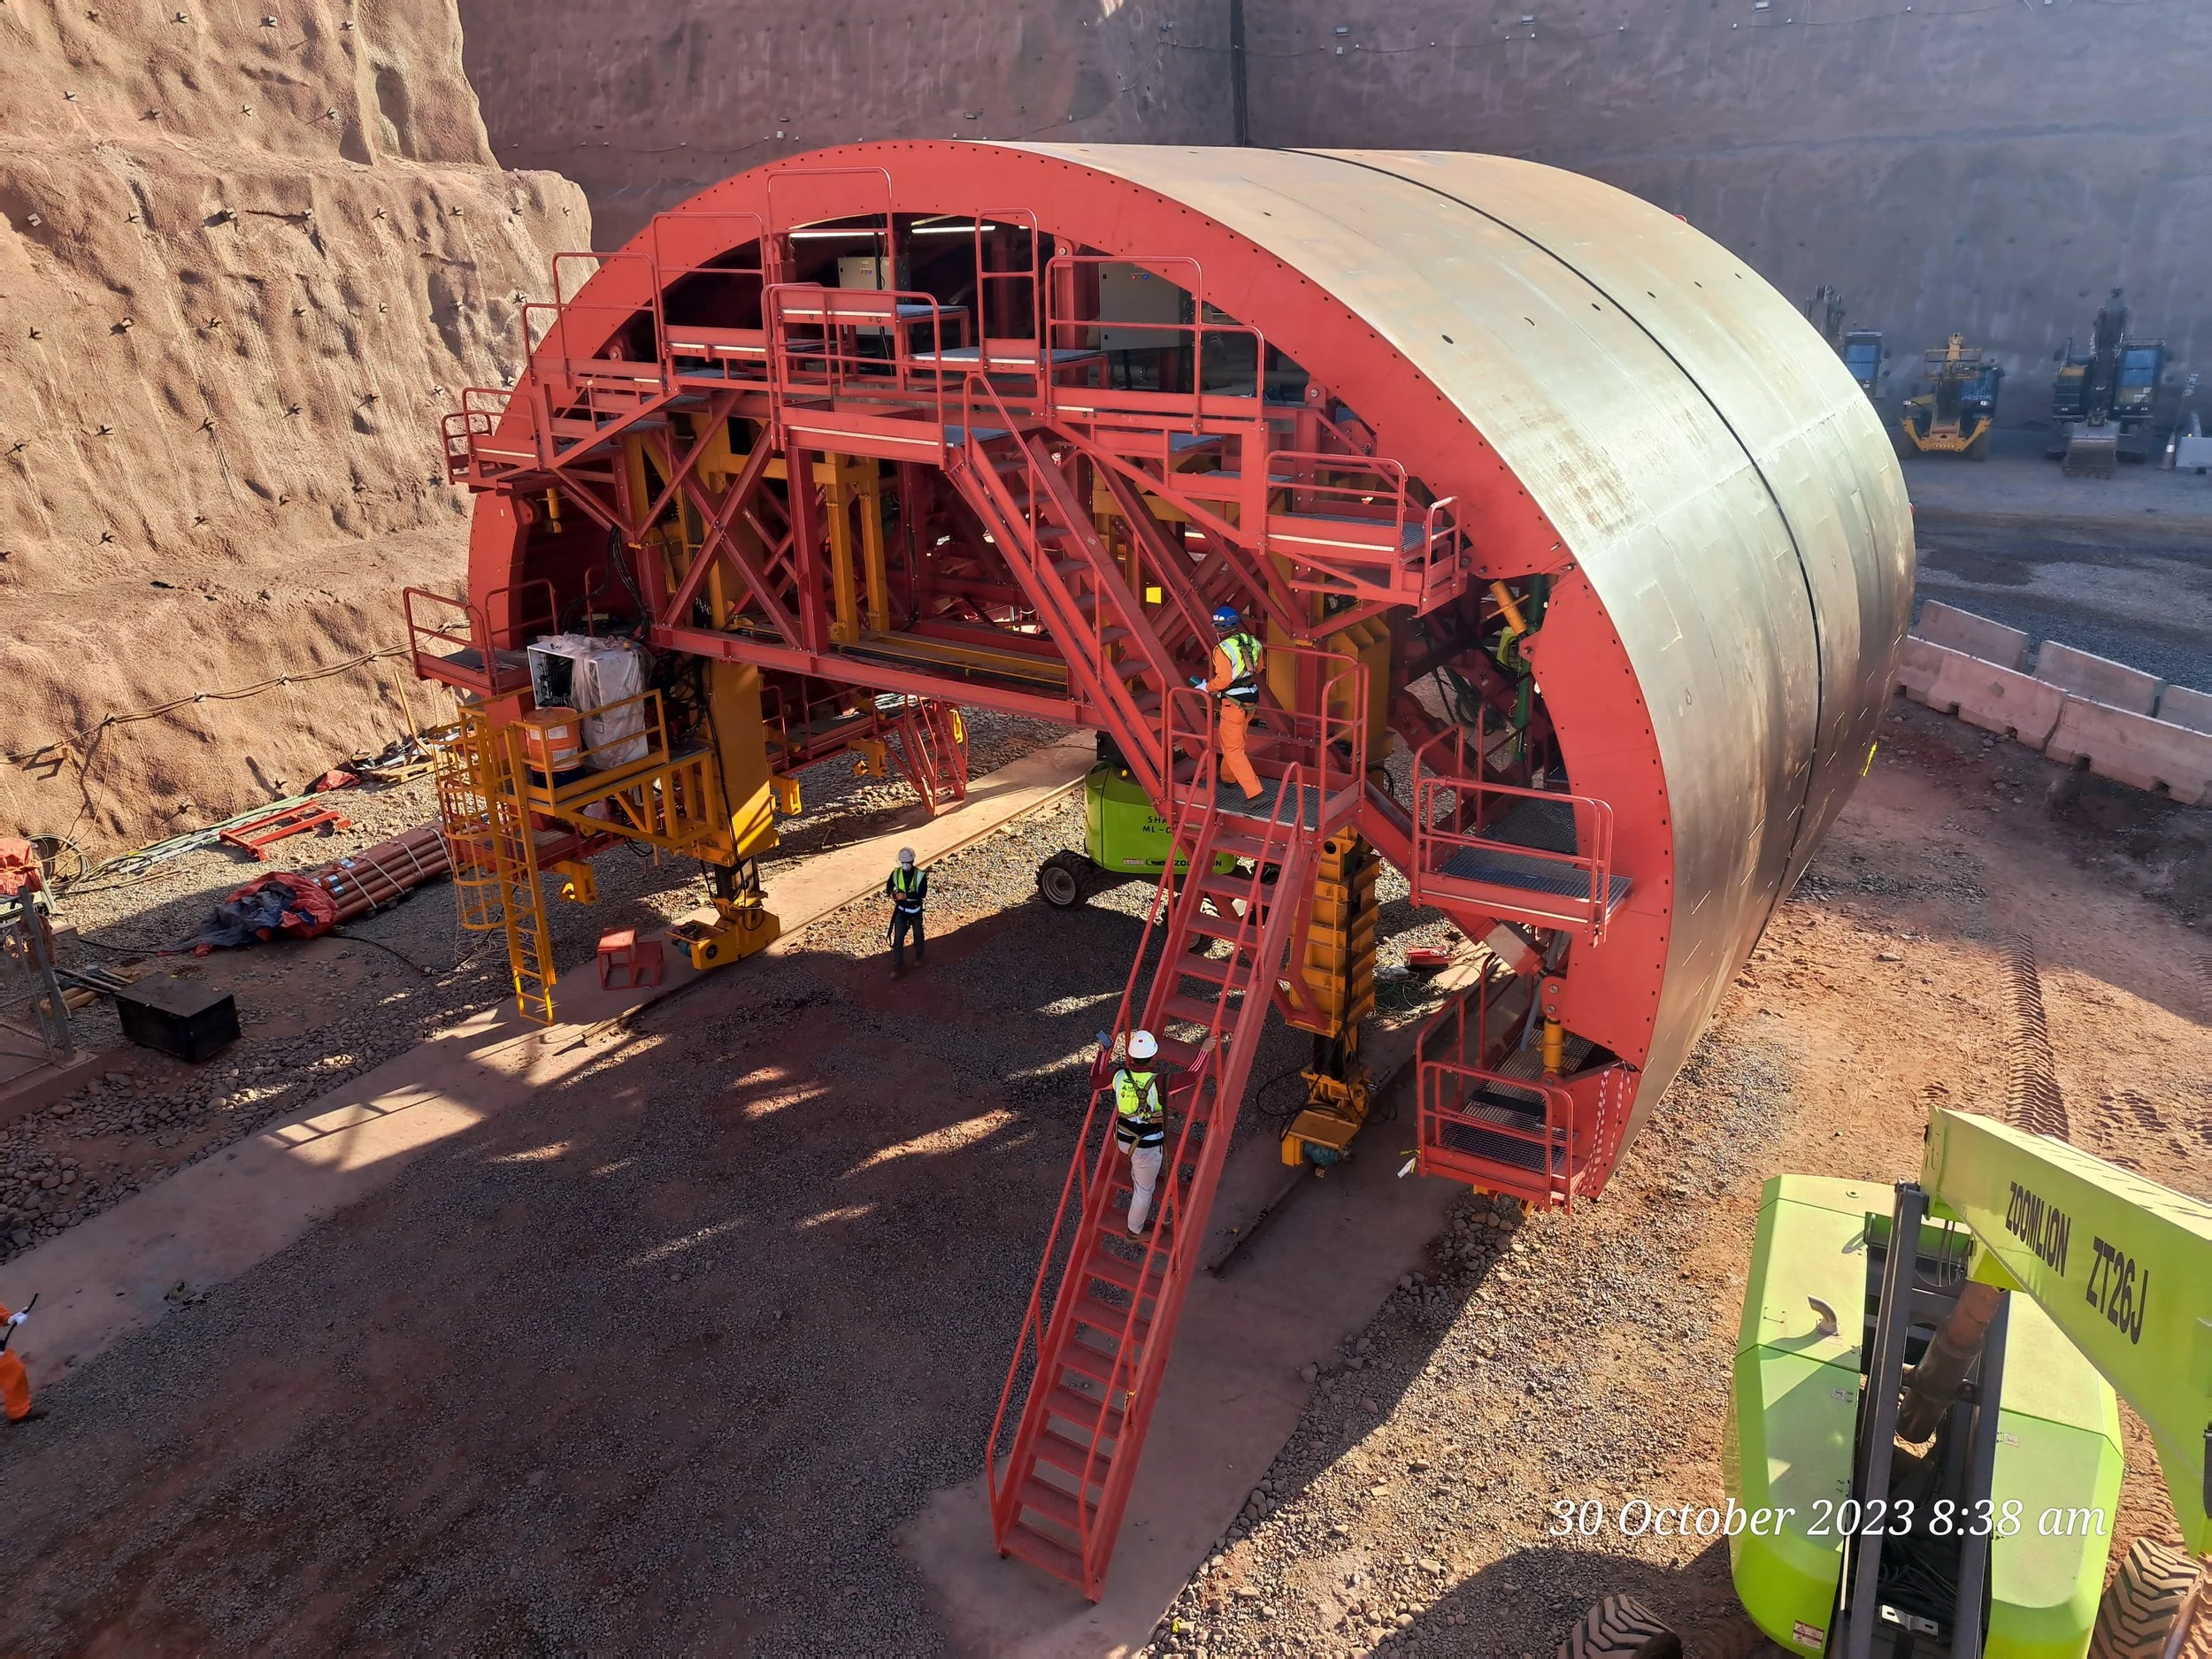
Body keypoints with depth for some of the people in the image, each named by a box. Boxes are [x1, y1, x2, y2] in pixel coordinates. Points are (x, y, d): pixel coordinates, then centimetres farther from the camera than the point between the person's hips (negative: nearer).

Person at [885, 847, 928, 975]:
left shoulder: (921, 875, -20)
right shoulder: (896, 873, -10)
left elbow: (922, 896, -25)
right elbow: (888, 889, 3)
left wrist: (906, 896, -33)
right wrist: (892, 894, -18)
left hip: (916, 911, -1)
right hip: (900, 911, 1)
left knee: (918, 935, 19)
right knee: (898, 939, -2)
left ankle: (918, 958, 43)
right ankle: (897, 967, 4)